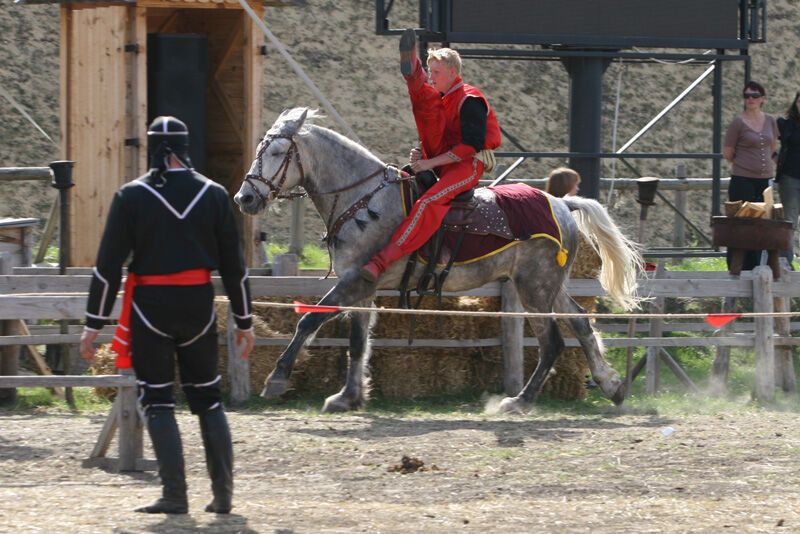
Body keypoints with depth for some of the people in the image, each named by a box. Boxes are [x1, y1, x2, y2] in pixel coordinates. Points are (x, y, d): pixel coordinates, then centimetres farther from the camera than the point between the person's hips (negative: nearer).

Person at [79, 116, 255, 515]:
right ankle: (223, 493, 10)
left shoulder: (131, 197, -6)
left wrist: (93, 324, -3)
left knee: (158, 402, 3)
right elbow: (233, 265, 4)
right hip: (199, 308, 3)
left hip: (150, 307, -3)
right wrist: (244, 321, 13)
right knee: (208, 400, 13)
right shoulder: (213, 195, 1)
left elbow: (108, 265, -7)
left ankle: (175, 494, -4)